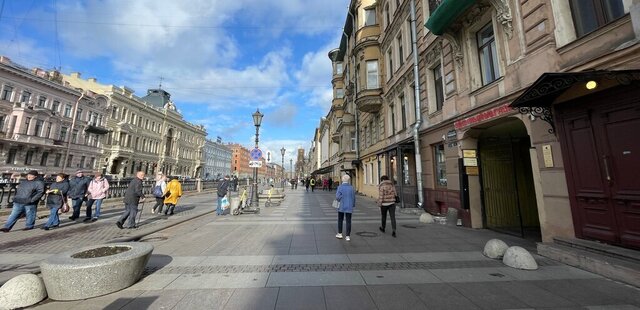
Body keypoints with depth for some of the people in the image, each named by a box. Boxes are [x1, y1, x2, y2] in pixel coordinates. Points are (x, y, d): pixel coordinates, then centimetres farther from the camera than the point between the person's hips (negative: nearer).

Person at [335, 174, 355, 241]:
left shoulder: (340, 187, -12)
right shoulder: (351, 187, -2)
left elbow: (338, 196, -17)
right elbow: (354, 197, 3)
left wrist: (339, 201, 5)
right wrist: (353, 205, 16)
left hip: (341, 207, -2)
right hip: (349, 207, 2)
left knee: (340, 220, 16)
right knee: (348, 221, 7)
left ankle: (340, 234, 24)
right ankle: (348, 236, 10)